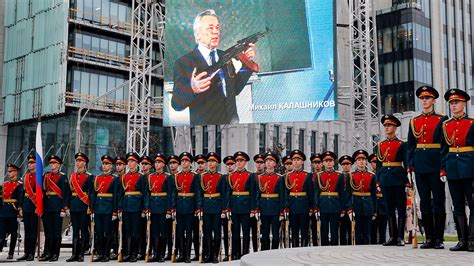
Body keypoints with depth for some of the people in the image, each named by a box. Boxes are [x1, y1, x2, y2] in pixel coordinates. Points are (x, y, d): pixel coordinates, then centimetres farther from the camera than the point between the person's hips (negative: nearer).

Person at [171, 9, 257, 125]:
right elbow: (176, 104, -14)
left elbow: (236, 89, 8)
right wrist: (192, 89, -34)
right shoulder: (183, 63, -10)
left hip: (232, 120, 5)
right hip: (204, 122, -4)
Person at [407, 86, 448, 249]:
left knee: (438, 201, -1)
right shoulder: (414, 121, 13)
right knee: (424, 202, 6)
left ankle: (439, 239, 5)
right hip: (420, 165, 4)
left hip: (436, 164, -4)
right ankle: (429, 238, 12)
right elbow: (410, 145, 12)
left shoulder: (442, 120, 2)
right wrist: (410, 165, 4)